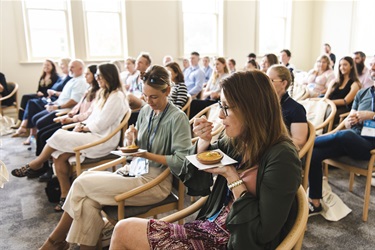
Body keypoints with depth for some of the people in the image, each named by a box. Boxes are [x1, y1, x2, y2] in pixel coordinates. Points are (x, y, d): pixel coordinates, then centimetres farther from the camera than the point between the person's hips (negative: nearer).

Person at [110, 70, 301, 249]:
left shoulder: (281, 157, -21)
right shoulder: (234, 142, 0)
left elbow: (263, 233, -21)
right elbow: (195, 186, 7)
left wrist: (231, 176, -22)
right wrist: (203, 142, -10)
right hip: (208, 229, 6)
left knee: (124, 232, -4)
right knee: (123, 228, 1)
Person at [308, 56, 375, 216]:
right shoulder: (362, 93, 18)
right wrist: (349, 120, -8)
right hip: (349, 141, 5)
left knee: (344, 135, -39)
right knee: (313, 153, -19)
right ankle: (315, 204, -11)